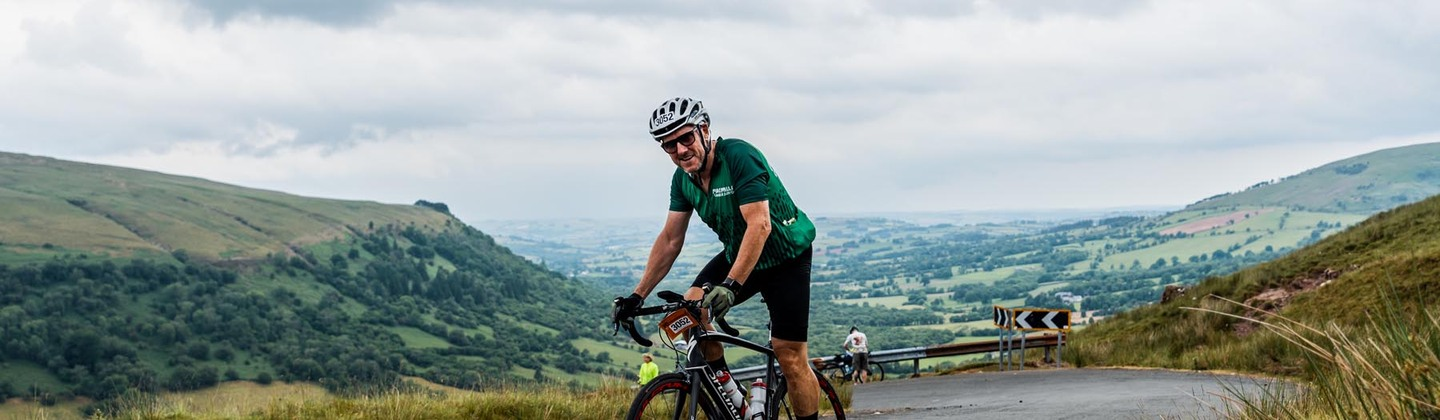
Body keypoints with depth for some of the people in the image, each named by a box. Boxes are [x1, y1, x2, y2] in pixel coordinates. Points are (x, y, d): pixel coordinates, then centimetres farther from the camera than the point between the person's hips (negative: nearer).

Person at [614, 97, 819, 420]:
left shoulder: (739, 156, -27)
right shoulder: (683, 178, -5)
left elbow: (760, 226, -35)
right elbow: (670, 240, 1)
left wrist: (731, 285, -44)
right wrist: (638, 295, -5)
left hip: (785, 257, -6)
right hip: (737, 254, 6)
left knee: (790, 357, -10)